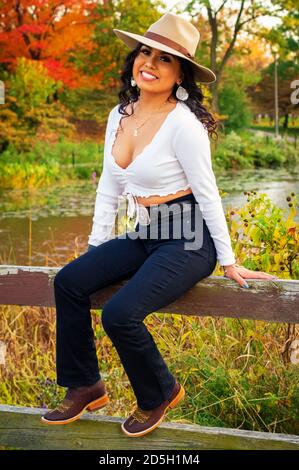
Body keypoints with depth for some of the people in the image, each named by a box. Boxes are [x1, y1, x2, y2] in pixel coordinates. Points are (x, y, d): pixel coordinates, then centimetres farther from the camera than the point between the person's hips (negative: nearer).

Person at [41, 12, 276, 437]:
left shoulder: (183, 123, -18)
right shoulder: (120, 115, 5)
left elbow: (207, 194, -14)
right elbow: (109, 188, 12)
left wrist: (229, 263, -8)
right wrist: (95, 250, 12)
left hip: (189, 241, -8)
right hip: (145, 237, 8)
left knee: (120, 314, -22)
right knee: (69, 281, -6)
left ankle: (160, 393, 7)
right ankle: (84, 387, 8)